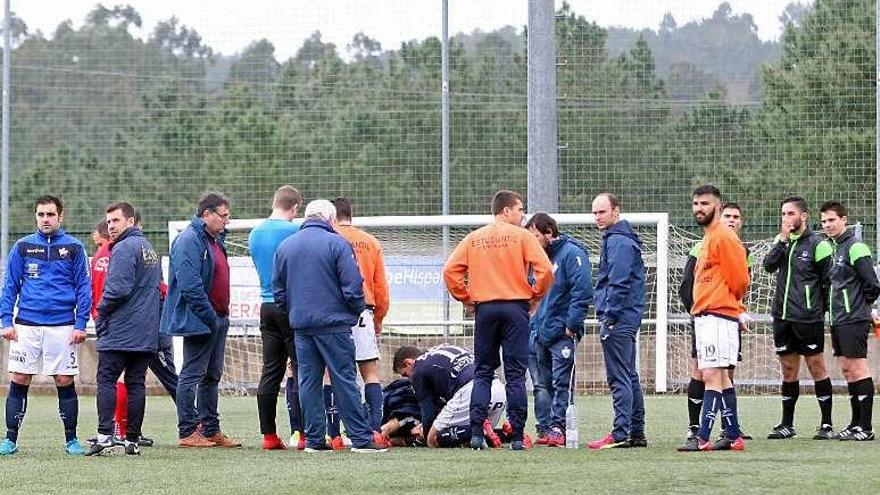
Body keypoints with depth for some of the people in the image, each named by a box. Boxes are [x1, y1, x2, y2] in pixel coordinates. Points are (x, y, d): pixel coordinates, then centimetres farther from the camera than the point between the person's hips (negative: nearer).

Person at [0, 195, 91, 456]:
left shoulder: (74, 248, 4)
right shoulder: (23, 247, 6)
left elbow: (83, 288, 4)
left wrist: (81, 324, -4)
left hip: (62, 327, -1)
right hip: (26, 325, 1)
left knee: (65, 382, 2)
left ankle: (71, 440, 11)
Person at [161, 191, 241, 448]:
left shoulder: (215, 240, 17)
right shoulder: (189, 241, -15)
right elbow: (190, 285, -23)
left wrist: (221, 317, 15)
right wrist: (210, 317, -22)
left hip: (217, 319, 10)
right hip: (198, 321, -10)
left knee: (212, 376, 13)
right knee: (192, 375, -5)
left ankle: (211, 430, 19)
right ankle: (187, 432, -2)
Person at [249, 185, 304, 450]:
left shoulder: (255, 234, 11)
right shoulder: (294, 231, -10)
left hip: (267, 306, 6)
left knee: (270, 372, 6)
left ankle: (269, 435, 5)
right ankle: (303, 434, -5)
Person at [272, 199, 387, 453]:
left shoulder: (284, 246, 9)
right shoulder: (337, 243, -7)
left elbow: (278, 290, 12)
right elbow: (352, 287, -10)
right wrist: (358, 310, 6)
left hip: (300, 325, 4)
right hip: (334, 323, -4)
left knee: (308, 382, 7)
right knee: (345, 380, -3)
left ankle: (314, 439, 6)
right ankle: (361, 438, -3)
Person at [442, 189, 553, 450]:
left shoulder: (473, 238, 8)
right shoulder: (521, 236, -2)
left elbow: (450, 271, 2)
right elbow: (545, 270, -11)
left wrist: (466, 298, 10)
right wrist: (535, 296, 3)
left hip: (484, 309, 3)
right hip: (516, 307, -3)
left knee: (482, 372, 8)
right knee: (515, 374, -1)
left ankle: (477, 433, -3)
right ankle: (517, 436, -3)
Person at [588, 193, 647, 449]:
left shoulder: (618, 242, -13)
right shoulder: (622, 239, 18)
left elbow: (618, 284, -20)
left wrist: (608, 318, -18)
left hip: (618, 320, -11)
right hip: (628, 319, 11)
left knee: (619, 379, -10)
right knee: (629, 378, 12)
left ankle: (621, 434, -12)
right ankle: (636, 433, 16)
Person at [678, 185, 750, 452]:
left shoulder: (723, 237, -12)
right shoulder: (708, 238, 19)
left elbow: (739, 278, -14)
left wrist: (729, 303, 0)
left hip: (718, 316, -10)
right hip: (704, 316, 10)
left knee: (712, 376, -13)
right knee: (720, 377, 12)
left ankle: (702, 437, -17)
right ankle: (732, 435, 17)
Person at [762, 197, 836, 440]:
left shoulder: (817, 244, -6)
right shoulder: (781, 241, 11)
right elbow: (768, 266, -4)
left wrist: (820, 309, 0)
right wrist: (783, 240, -14)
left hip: (808, 318, -5)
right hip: (782, 317, 5)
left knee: (817, 368, -2)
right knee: (788, 370, 10)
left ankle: (827, 424, 2)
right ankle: (787, 425, 16)